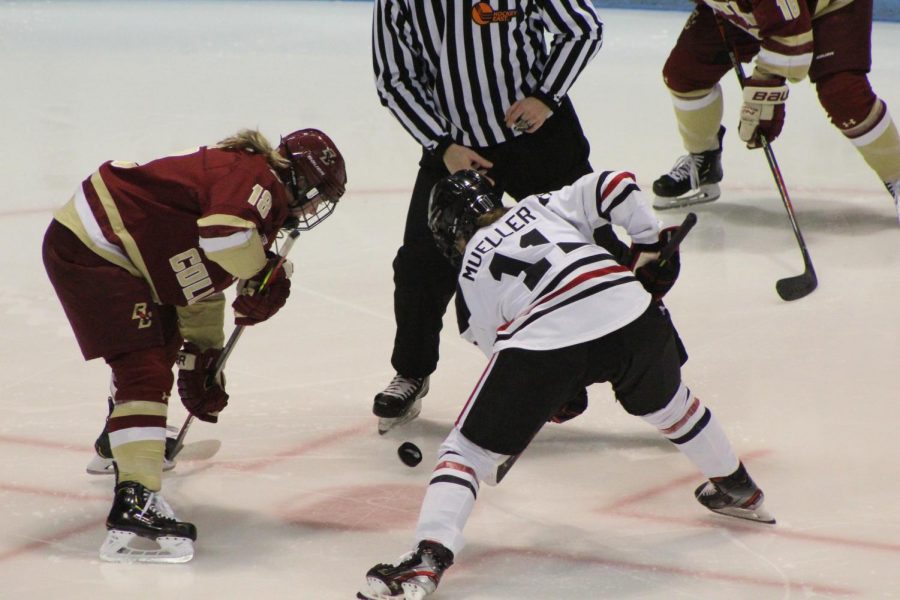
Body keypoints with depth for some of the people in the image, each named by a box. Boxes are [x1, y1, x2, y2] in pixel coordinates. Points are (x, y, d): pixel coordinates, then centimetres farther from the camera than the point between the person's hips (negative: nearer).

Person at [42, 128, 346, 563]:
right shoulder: (256, 178, -13)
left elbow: (204, 283, 25)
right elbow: (224, 231, -34)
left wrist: (203, 357, 24)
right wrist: (266, 274, -16)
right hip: (89, 248, -11)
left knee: (163, 341, 31)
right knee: (145, 370, -19)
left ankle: (122, 440, 55)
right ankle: (136, 504, -29)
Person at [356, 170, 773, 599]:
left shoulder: (469, 278, 23)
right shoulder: (542, 206, 28)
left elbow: (499, 347, 24)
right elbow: (616, 187, 15)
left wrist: (558, 393, 40)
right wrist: (650, 245, 26)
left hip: (542, 339, -3)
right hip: (629, 310, 4)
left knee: (468, 449, 10)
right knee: (668, 405, 35)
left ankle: (431, 555, -9)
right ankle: (738, 491, 53)